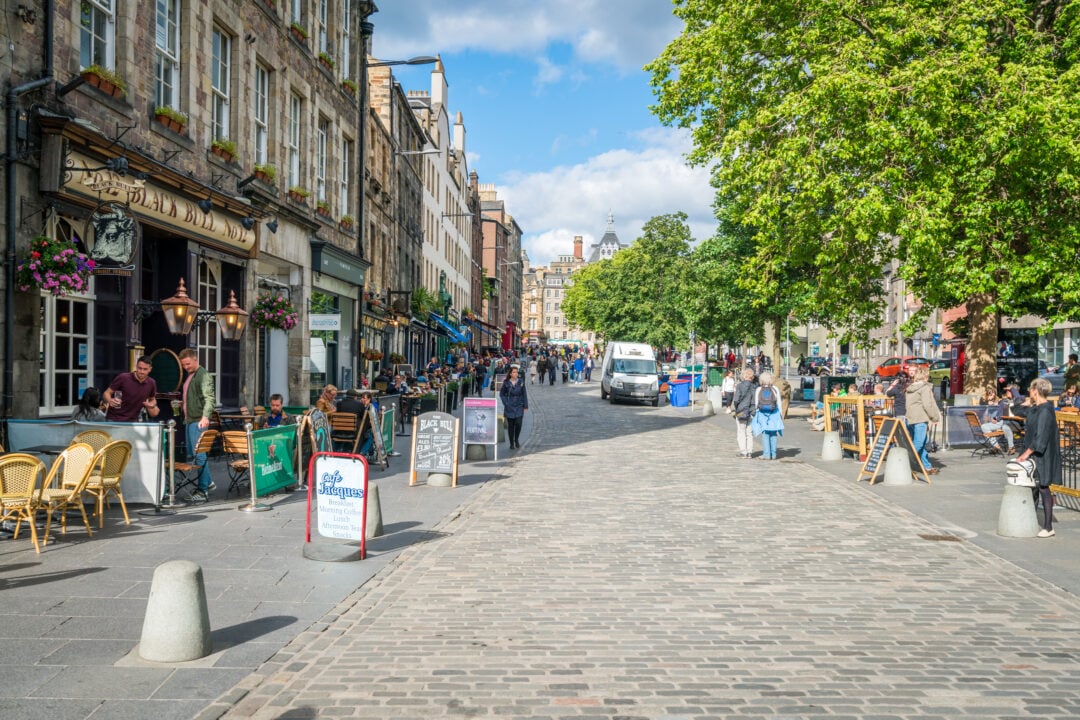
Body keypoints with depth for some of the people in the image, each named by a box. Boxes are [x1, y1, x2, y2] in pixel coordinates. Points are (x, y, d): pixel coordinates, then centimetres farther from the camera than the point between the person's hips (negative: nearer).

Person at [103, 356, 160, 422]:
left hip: (132, 421, 3)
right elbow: (107, 393, -4)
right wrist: (110, 401, -26)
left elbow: (153, 400, 16)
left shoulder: (151, 383, -2)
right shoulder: (123, 378, -13)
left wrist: (152, 405, -7)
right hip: (113, 420, -3)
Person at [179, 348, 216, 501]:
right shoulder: (189, 376, 18)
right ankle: (207, 482, 25)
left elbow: (209, 398, -23)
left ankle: (203, 490, -3)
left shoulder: (203, 375, -11)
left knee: (199, 454, -9)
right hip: (189, 420, 10)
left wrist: (205, 416, -36)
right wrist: (182, 403, 16)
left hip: (198, 421, -10)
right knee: (192, 452, 14)